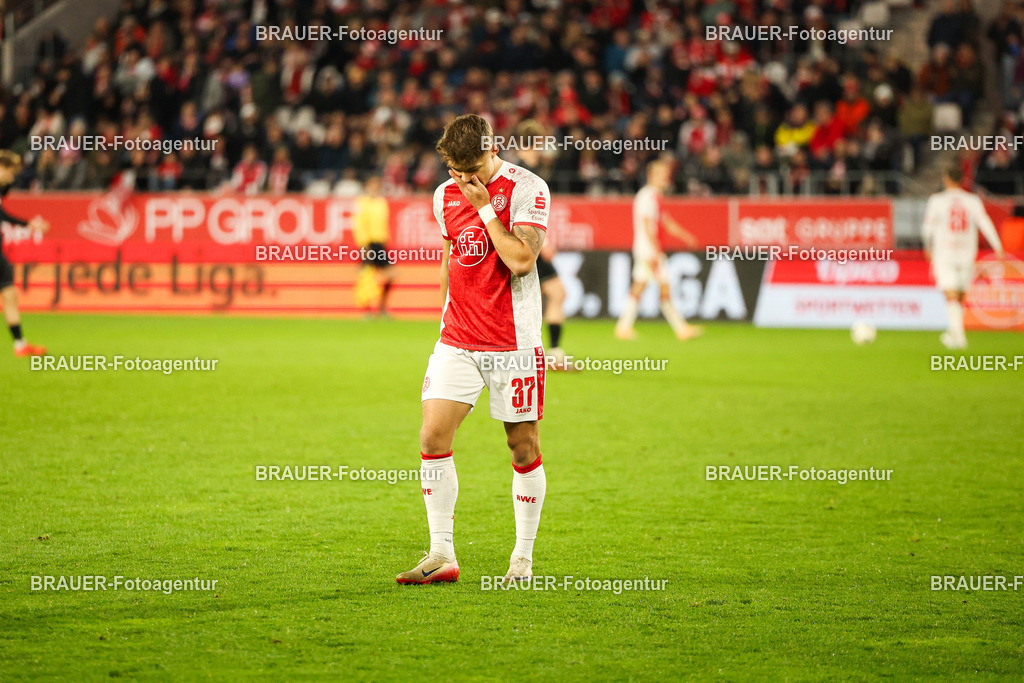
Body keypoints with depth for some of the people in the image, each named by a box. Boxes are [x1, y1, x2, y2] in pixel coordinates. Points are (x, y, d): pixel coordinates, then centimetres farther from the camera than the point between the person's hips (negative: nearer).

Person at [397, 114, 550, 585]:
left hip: (514, 343, -5)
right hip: (458, 342, 5)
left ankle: (523, 558, 15)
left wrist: (484, 208, -17)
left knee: (524, 448, 2)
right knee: (433, 438, -6)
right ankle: (441, 555, 0)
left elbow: (522, 260, -19)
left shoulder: (527, 189, -9)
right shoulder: (445, 195, 9)